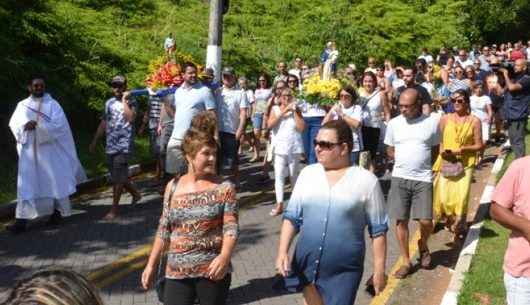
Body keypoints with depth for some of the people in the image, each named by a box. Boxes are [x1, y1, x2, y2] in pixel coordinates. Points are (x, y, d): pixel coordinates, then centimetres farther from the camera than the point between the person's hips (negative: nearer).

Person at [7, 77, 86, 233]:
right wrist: (24, 125, -18)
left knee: (54, 181, 6)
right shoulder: (22, 105, 10)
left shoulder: (53, 104, 1)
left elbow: (58, 125, -10)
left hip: (49, 151, -2)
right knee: (26, 185, -3)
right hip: (29, 151, 2)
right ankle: (21, 220, -6)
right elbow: (13, 124, 3)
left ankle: (57, 212, 24)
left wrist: (39, 126, -20)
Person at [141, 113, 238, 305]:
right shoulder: (173, 187, 4)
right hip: (177, 272, 2)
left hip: (213, 270, -2)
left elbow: (231, 227, -10)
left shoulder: (224, 188, -4)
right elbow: (164, 230, 10)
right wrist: (151, 264, 9)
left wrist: (225, 256, -28)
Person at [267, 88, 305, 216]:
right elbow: (269, 125, -12)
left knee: (294, 175, 12)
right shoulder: (275, 109, 3)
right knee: (279, 175, -6)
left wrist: (294, 111, -10)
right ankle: (279, 204, -5)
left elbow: (302, 127, -7)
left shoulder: (296, 109, 2)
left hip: (294, 148, 1)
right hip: (279, 148, 0)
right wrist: (283, 112, -15)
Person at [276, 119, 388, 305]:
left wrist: (379, 270, -2)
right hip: (306, 264, 3)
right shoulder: (307, 173, 3)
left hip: (344, 270, -3)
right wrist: (283, 251, -7)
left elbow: (378, 229, -2)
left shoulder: (366, 180, -6)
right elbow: (292, 217, 5)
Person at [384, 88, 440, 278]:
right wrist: (403, 161, -1)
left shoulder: (431, 123, -2)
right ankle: (406, 262, 16)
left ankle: (423, 245, 27)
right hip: (399, 178, 1)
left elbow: (435, 150, 11)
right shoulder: (394, 123, 2)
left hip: (423, 179, -1)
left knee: (425, 221, -6)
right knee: (401, 220, 2)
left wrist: (422, 165, 2)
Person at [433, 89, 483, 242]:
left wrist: (462, 149, -15)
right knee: (443, 196, 0)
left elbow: (478, 145, -1)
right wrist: (441, 150, -10)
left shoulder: (474, 121, -2)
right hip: (446, 163, 2)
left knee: (461, 197, -7)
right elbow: (438, 140, 10)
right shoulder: (445, 119, 5)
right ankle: (450, 219, 30)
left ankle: (459, 228, 12)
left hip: (465, 164, -2)